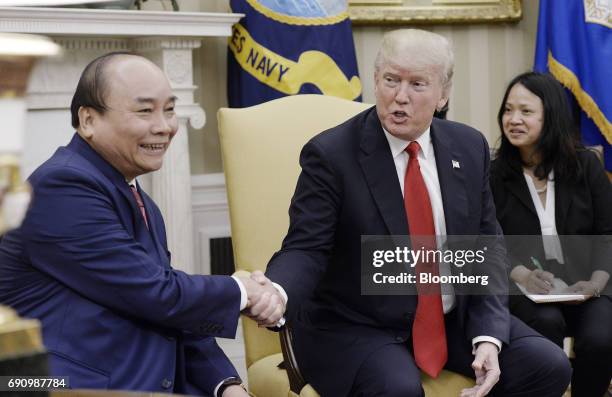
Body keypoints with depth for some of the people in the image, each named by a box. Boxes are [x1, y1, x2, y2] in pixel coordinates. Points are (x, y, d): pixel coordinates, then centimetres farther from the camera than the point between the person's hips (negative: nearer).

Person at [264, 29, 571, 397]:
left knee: (550, 366, -11)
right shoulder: (331, 154, -13)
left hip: (454, 319, 5)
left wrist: (489, 335, -9)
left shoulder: (469, 147, 2)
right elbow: (306, 249, -18)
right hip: (356, 329, -5)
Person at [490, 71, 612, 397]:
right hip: (522, 285, -1)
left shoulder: (586, 165, 5)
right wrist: (522, 275, -20)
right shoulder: (495, 175, 3)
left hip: (584, 282, 1)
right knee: (546, 322, -33)